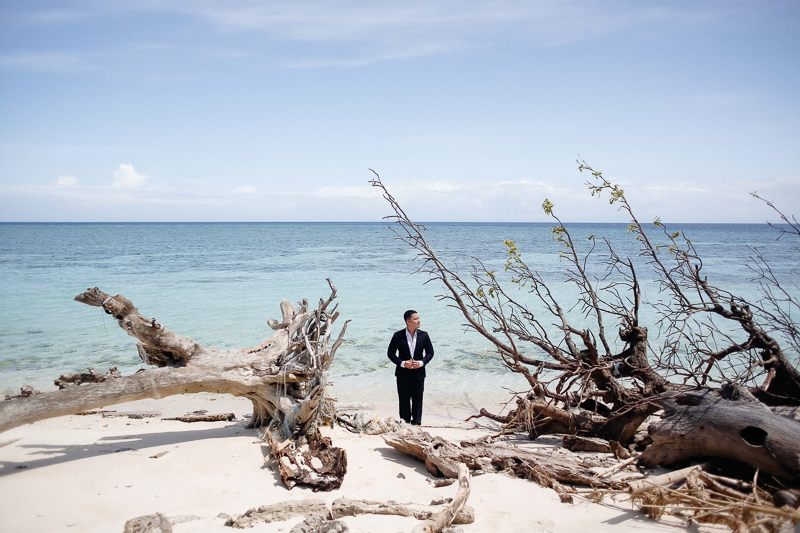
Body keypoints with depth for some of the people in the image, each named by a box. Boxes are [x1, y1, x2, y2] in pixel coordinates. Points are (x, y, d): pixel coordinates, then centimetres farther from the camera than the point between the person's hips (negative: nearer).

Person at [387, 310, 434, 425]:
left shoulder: (423, 335, -1)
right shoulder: (398, 336, -7)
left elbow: (430, 352, 6)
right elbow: (390, 353, -1)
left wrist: (421, 362, -11)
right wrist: (402, 363, -15)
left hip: (418, 373, 1)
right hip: (403, 374, -1)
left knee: (417, 399, 8)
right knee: (404, 399, 6)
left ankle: (416, 422, 19)